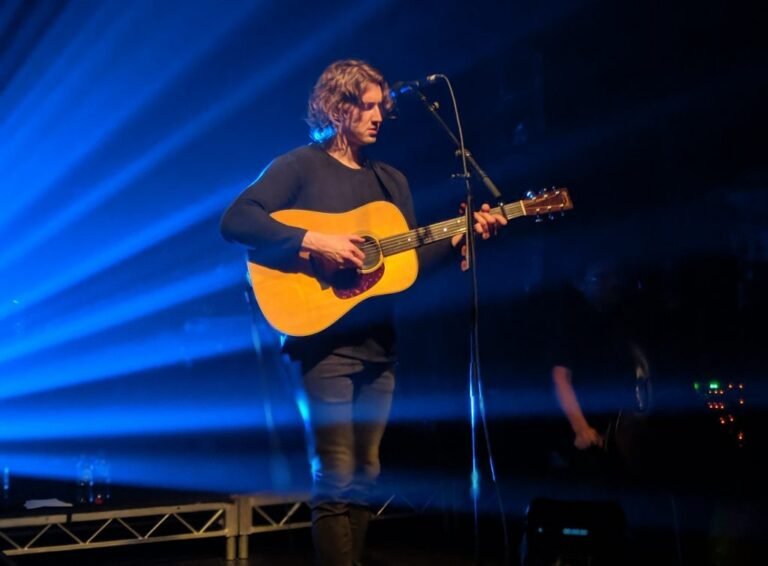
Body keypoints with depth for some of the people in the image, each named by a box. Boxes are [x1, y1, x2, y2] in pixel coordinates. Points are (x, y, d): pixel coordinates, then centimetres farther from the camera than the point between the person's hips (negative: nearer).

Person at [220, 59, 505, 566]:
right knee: (336, 481, -7)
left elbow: (412, 259, 14)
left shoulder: (391, 179, 16)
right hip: (326, 343, -6)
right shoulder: (301, 166, -3)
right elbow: (236, 221, -16)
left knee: (365, 478, 10)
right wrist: (312, 242, -23)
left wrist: (462, 235, 0)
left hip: (379, 345, 7)